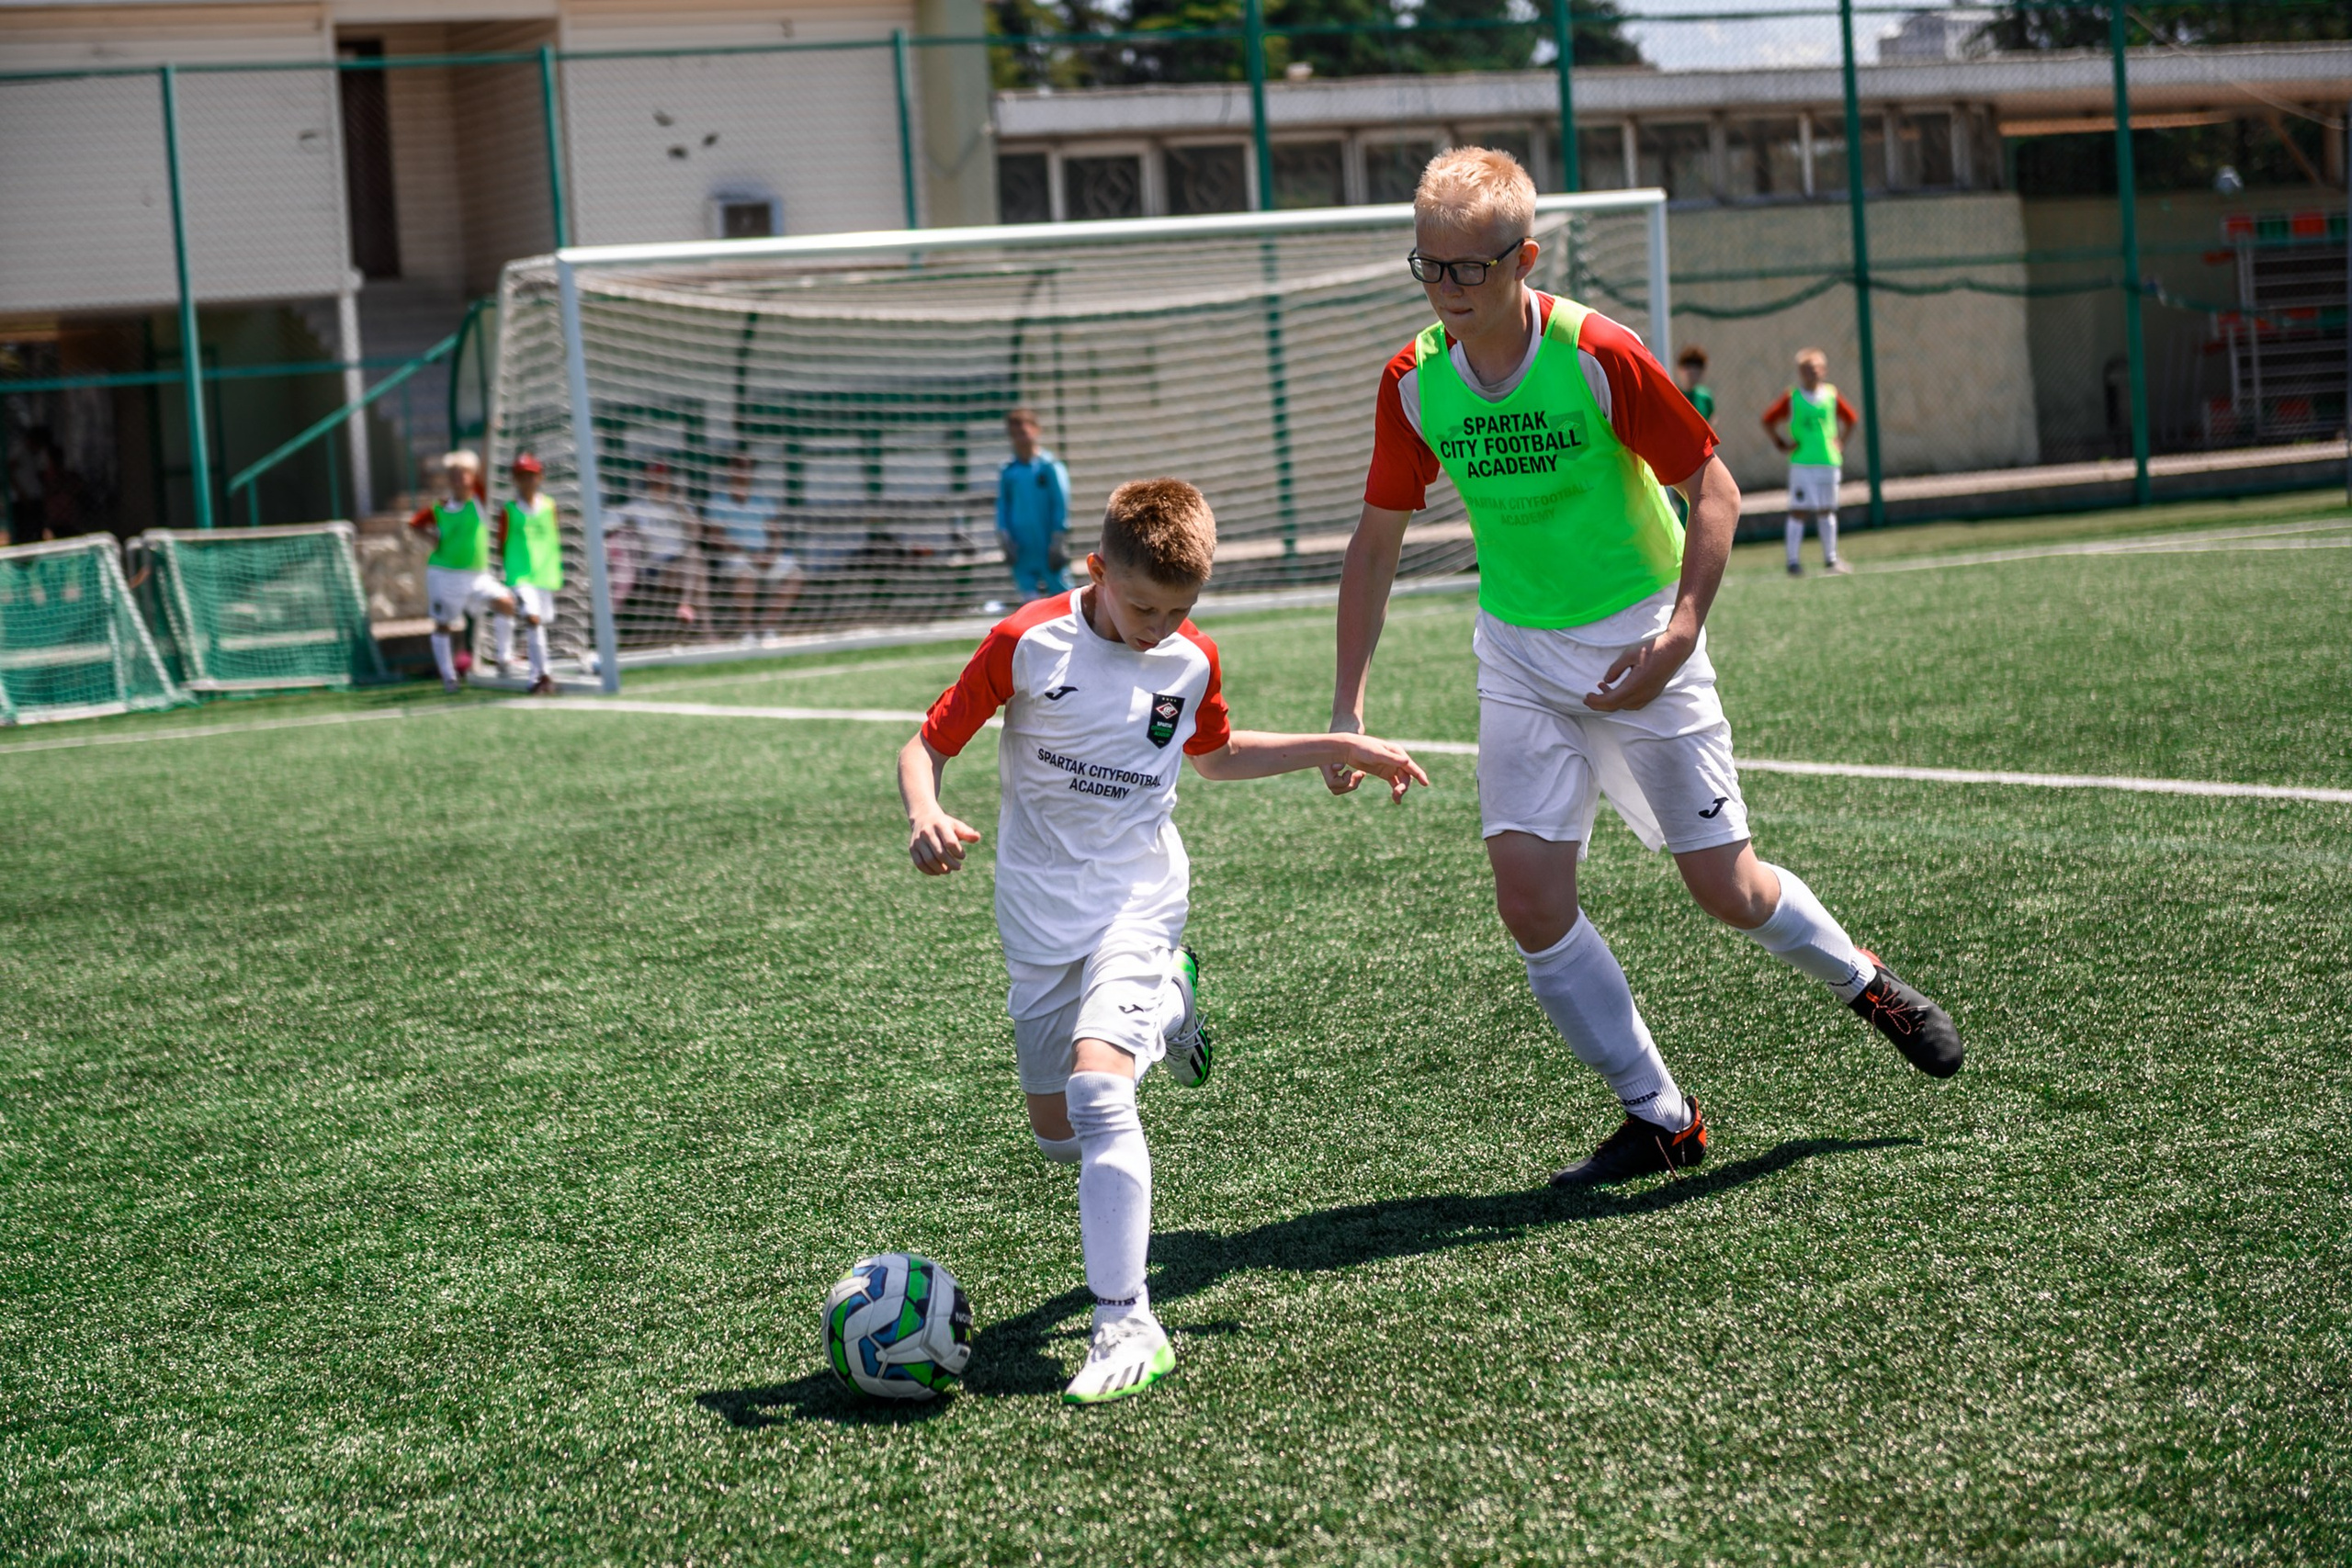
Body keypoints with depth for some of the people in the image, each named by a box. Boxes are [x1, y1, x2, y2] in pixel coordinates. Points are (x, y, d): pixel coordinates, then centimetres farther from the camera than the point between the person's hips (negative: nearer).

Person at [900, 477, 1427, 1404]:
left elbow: (1214, 753, 23)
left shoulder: (1193, 663, 1)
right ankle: (1166, 1004, 39)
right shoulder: (1026, 644, -10)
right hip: (1038, 915, 1)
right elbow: (928, 745, -4)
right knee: (1059, 1136, 9)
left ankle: (1125, 1324, -23)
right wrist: (925, 817, -25)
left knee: (1097, 1086, -25)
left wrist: (1341, 750, 17)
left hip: (1140, 901, -1)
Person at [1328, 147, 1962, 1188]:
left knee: (1726, 888, 0)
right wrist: (1347, 708, -1)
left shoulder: (1598, 356, -19)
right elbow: (1376, 543, 3)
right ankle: (1658, 1116, 5)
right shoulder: (1414, 382, -7)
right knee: (1528, 890, -10)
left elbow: (1714, 488, -11)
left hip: (1640, 649, -3)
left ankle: (1860, 981, 33)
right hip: (1520, 659, 4)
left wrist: (1679, 633, -22)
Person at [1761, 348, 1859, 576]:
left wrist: (1841, 443, 9)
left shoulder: (1831, 395, 6)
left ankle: (1830, 559, 17)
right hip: (1801, 463, -3)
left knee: (1827, 510, 10)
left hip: (1829, 461, 3)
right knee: (1798, 511, -6)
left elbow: (1851, 419, 19)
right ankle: (1792, 561, -3)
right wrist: (1780, 443, -5)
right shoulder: (1792, 398, -2)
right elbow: (1768, 420, 3)